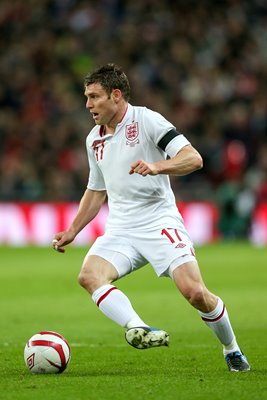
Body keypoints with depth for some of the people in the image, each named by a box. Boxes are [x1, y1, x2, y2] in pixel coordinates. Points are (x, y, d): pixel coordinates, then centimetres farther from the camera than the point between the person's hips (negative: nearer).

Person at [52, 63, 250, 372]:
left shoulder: (146, 120, -6)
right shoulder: (94, 140, 15)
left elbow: (193, 158, -14)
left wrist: (157, 167, -31)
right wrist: (72, 231, 21)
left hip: (160, 222, -5)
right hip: (120, 230, 6)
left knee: (195, 292, -18)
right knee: (89, 275, -25)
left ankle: (232, 350, 8)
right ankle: (138, 329, -41)